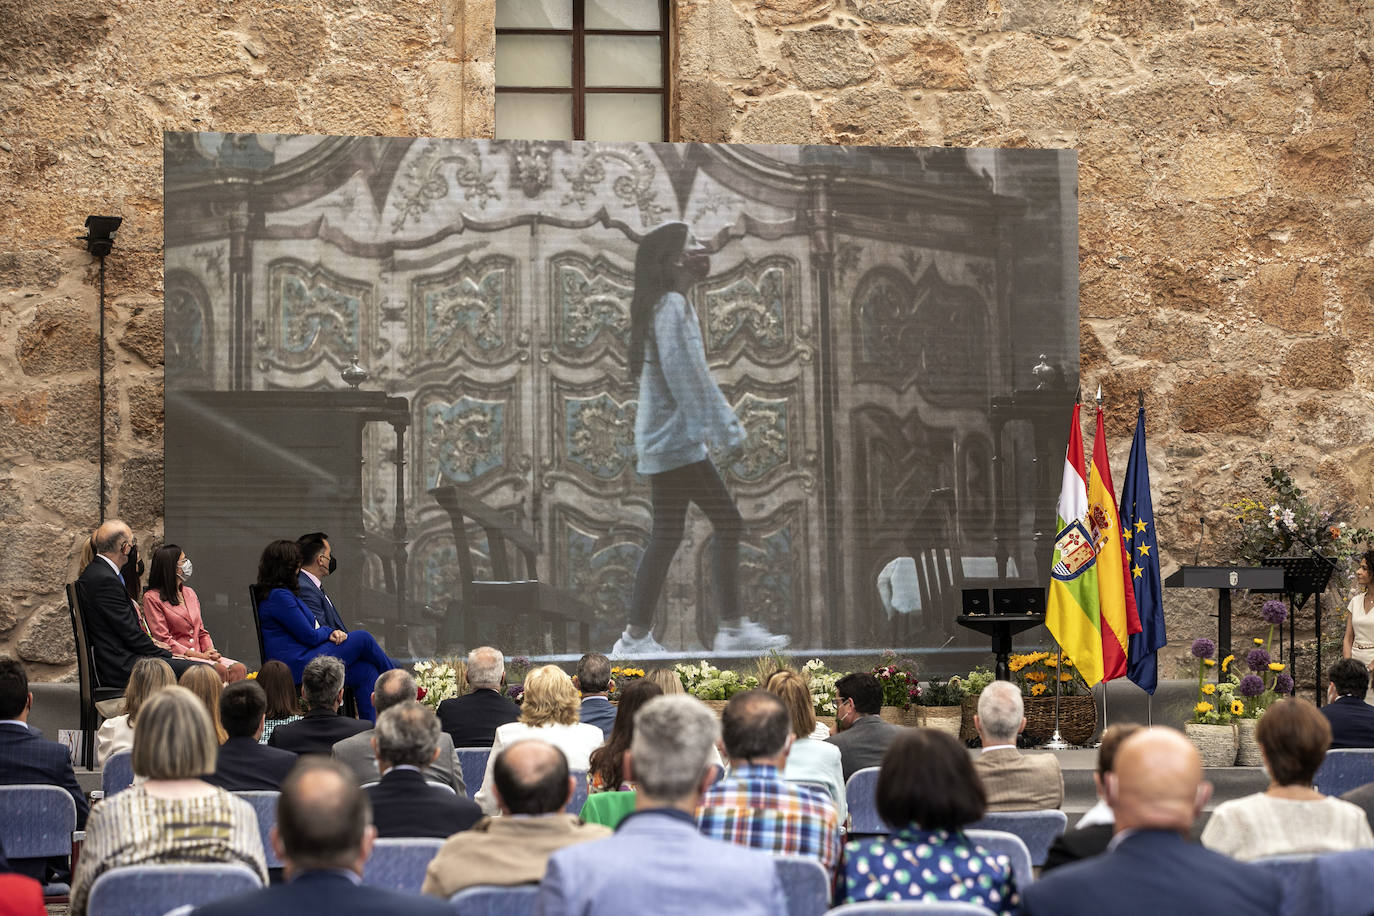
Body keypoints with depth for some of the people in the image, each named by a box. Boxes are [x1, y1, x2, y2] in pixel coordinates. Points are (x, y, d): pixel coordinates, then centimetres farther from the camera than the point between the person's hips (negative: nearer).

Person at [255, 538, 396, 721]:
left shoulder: (284, 593, 16)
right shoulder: (279, 596, -18)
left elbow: (311, 626, 18)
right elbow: (310, 636, -17)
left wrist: (331, 633, -3)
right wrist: (329, 632, 5)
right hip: (300, 667, -11)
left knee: (367, 671, -2)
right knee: (363, 638, -7)